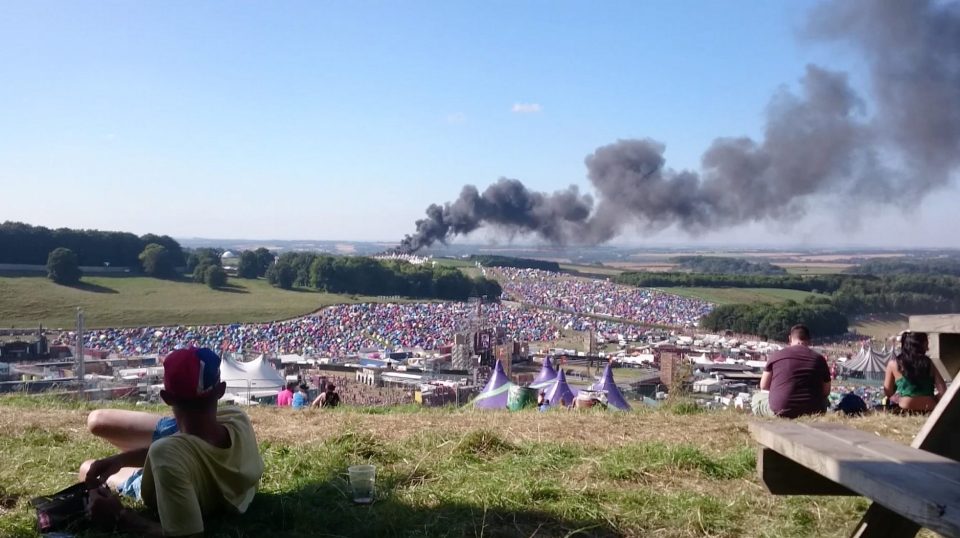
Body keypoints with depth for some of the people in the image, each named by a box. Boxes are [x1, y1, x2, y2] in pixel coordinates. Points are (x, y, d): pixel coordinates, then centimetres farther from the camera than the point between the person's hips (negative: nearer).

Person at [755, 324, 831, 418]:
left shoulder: (776, 355, 1)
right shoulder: (819, 358, 3)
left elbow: (763, 386, 8)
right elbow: (826, 391, 8)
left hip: (780, 411, -2)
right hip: (812, 413, 3)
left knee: (756, 398, 24)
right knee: (823, 401, 35)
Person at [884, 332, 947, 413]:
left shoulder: (893, 364, 0)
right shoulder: (929, 363, 2)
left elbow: (888, 393, 5)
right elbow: (943, 391, 0)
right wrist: (930, 400, 14)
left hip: (905, 410, 0)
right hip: (929, 411, 0)